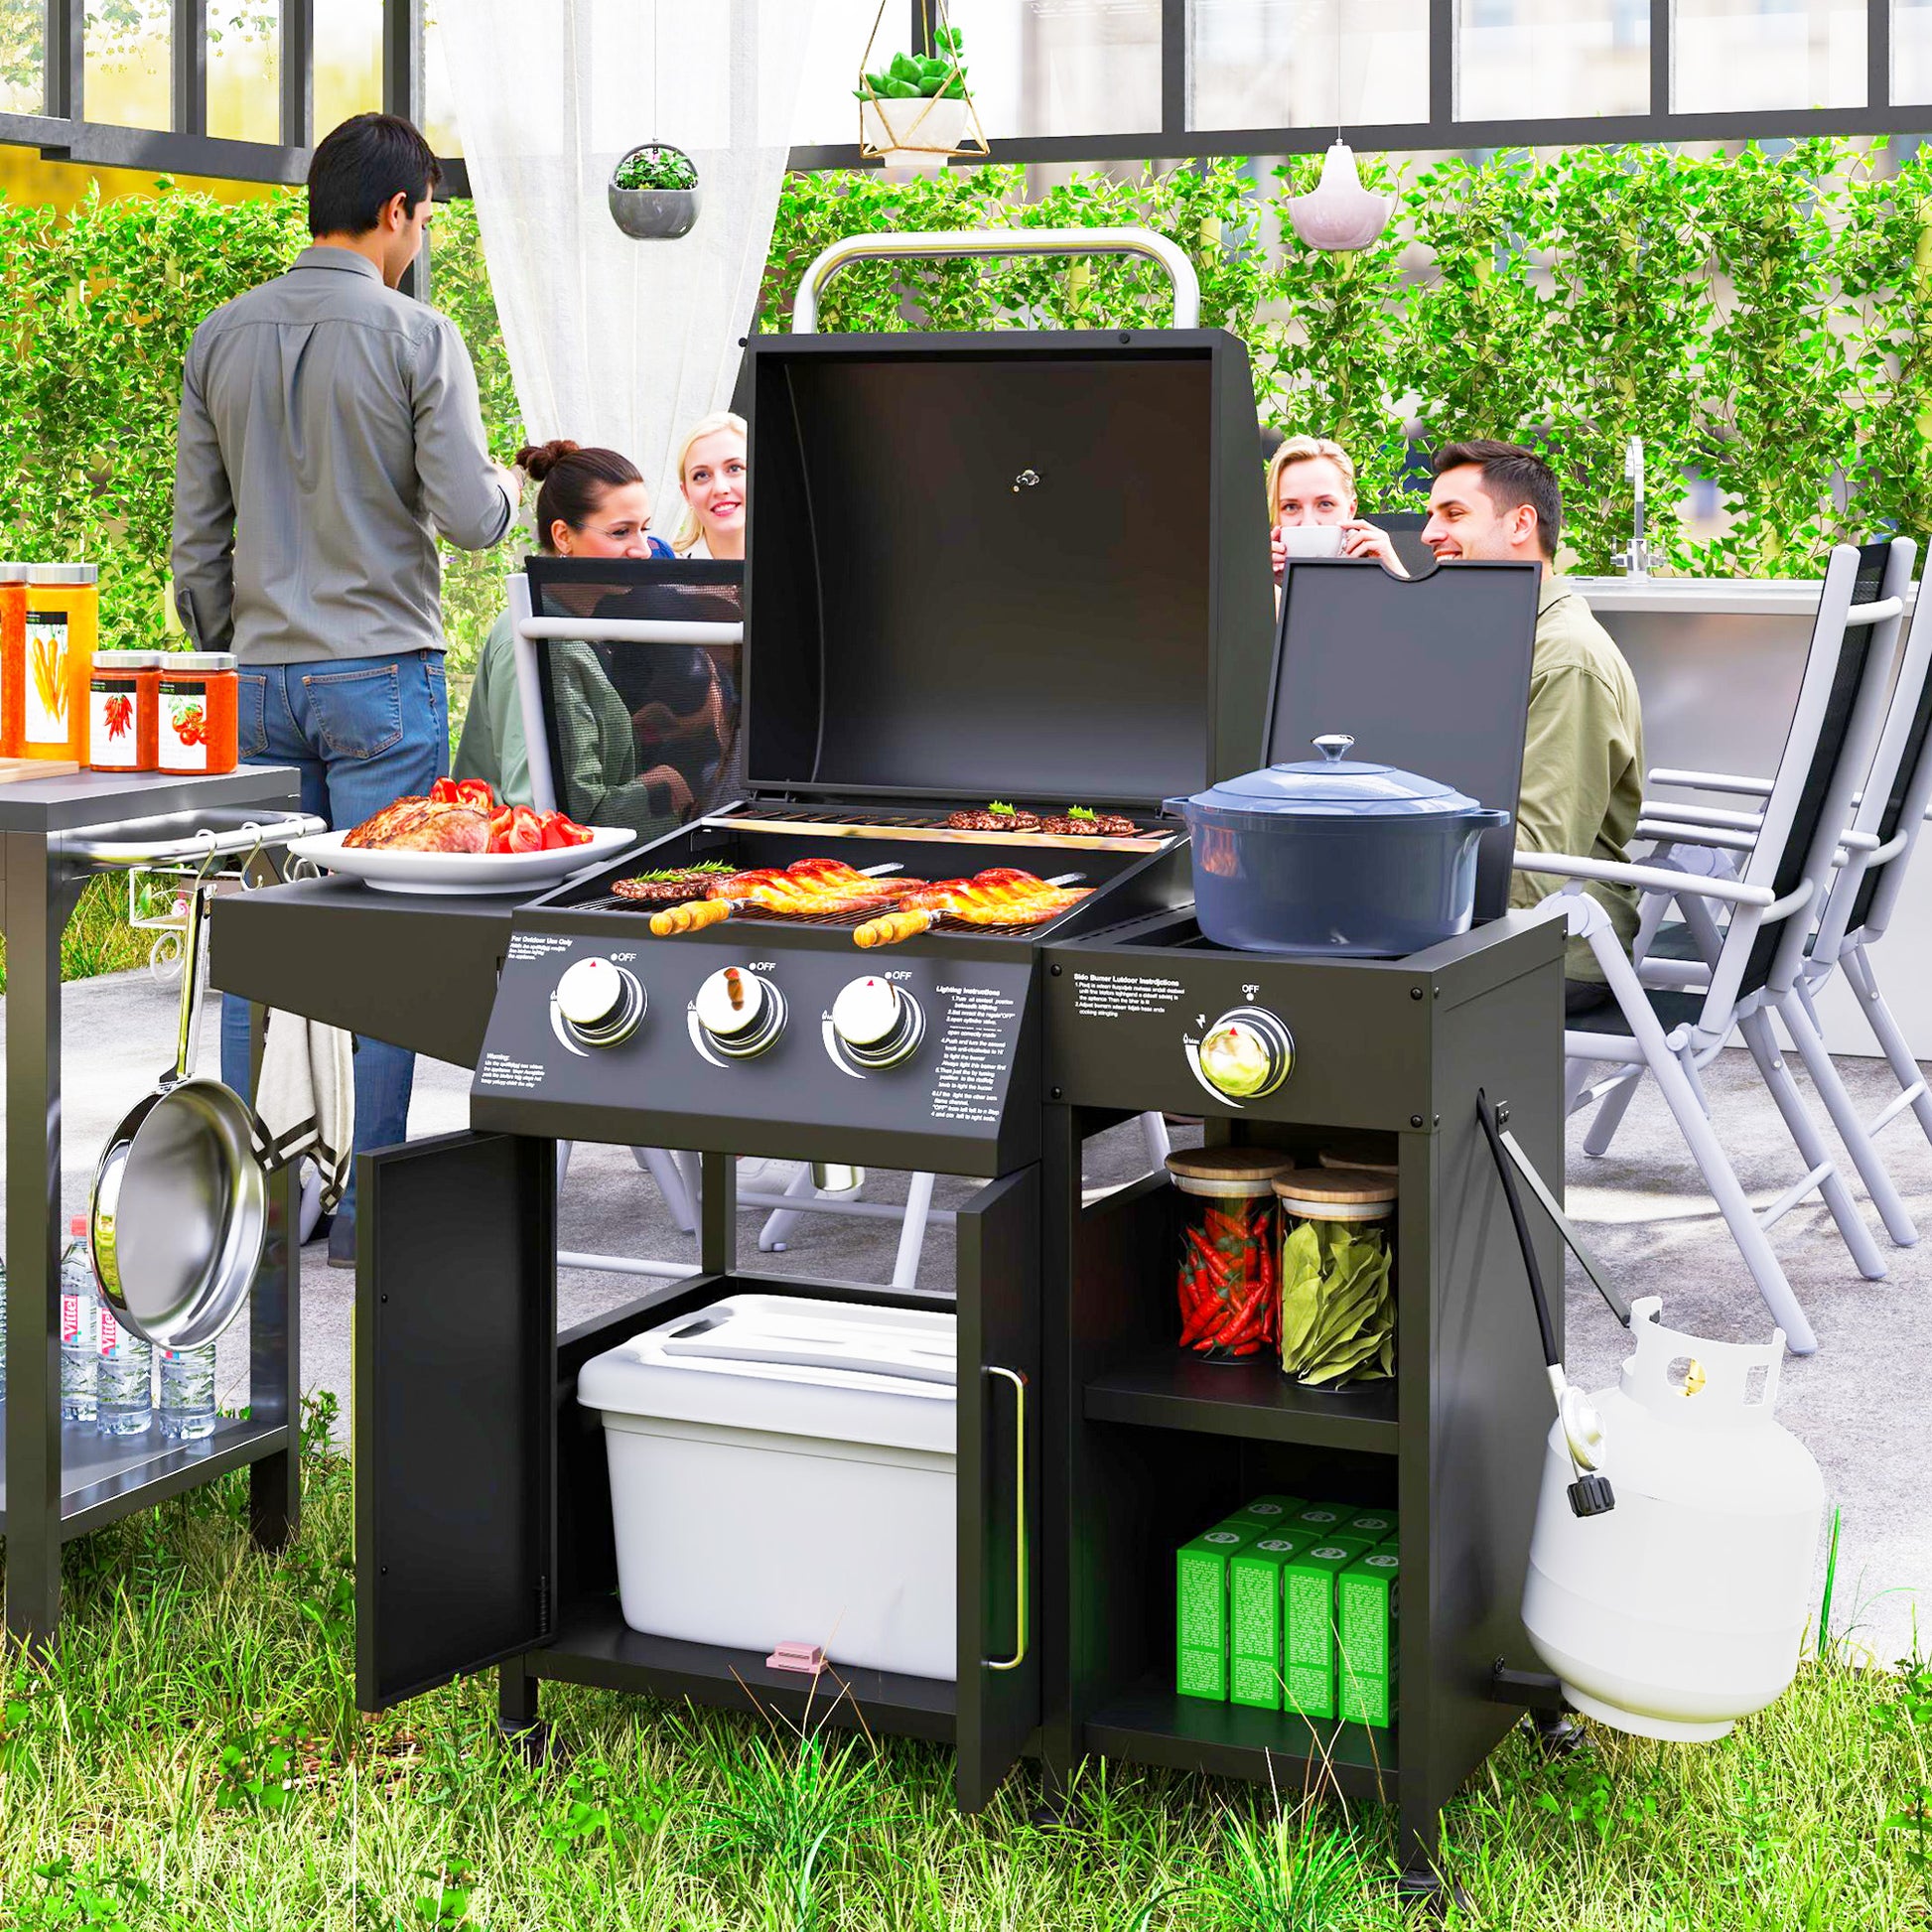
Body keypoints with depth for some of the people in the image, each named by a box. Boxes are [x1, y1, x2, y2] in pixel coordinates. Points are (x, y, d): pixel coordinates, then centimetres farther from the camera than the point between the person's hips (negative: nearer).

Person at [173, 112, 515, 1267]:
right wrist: (507, 487, 11)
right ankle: (366, 1207, 4)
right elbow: (468, 516, -11)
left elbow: (198, 531, 9)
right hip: (384, 670, -5)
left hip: (265, 676, 5)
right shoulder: (418, 338, -8)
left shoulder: (223, 337, 7)